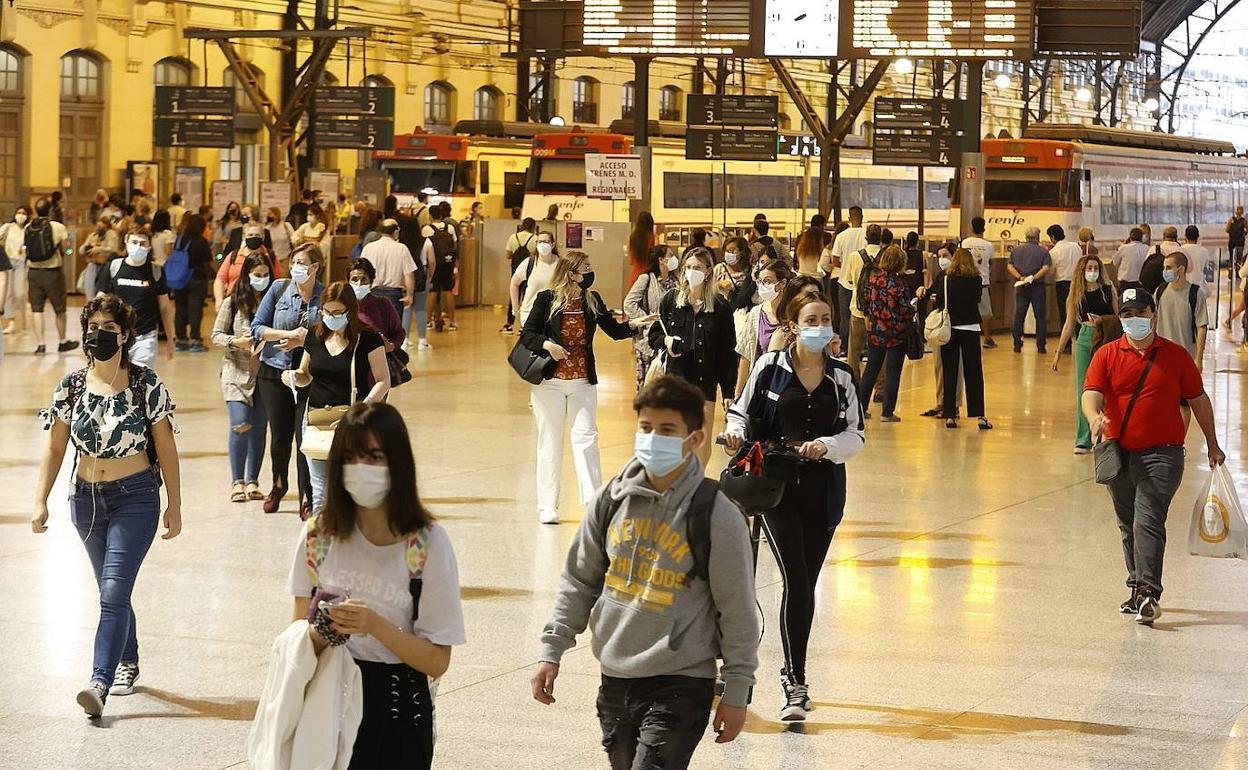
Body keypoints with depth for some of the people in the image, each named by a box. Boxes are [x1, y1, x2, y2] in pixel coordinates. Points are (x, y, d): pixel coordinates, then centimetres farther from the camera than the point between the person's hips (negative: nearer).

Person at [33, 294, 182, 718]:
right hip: (86, 499, 4)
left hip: (135, 497, -4)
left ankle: (100, 683, -22)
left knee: (114, 591, -15)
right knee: (112, 591, 16)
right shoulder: (71, 386, 1)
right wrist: (40, 501, -2)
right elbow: (55, 449, 5)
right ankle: (128, 662, 35)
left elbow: (166, 449, -2)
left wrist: (174, 505, -2)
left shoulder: (146, 384, -7)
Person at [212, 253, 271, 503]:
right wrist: (236, 341, -15)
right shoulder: (232, 303, 0)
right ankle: (237, 481, 0)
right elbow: (216, 335, 3)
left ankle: (252, 481, 15)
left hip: (266, 373, 2)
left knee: (259, 428, 6)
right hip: (238, 372, -2)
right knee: (240, 426, -11)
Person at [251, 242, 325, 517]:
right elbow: (257, 327, -1)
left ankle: (307, 497, 5)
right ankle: (279, 485, 35)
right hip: (275, 371, 2)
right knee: (280, 435, 10)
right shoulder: (279, 289, 0)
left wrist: (303, 340, -16)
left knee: (305, 436, -6)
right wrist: (290, 333, -13)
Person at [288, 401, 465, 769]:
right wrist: (324, 632, -19)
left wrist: (375, 625, -26)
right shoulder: (320, 534, -2)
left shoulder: (428, 543, -12)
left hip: (398, 713, -2)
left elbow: (437, 662, -12)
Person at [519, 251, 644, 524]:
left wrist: (635, 325, -11)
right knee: (550, 442, 5)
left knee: (586, 438, -6)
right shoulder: (547, 299, -7)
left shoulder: (592, 300, 3)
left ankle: (593, 501, -7)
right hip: (550, 381, -2)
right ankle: (547, 506, 12)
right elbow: (526, 334, -4)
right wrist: (546, 344, -22)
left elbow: (614, 330, 6)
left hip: (583, 381, 2)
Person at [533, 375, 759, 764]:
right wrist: (552, 650, 9)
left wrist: (737, 693, -4)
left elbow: (738, 611, -6)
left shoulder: (717, 516, -12)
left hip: (681, 687, -6)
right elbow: (579, 582, 13)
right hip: (615, 681, 6)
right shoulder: (612, 500, 1)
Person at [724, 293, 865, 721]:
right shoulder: (770, 366, -2)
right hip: (777, 482, -3)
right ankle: (796, 684, -8)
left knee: (805, 584, 9)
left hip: (823, 489, 3)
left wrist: (827, 445, -14)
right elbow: (741, 412, 7)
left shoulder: (843, 377, 4)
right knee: (796, 581, -13)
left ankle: (792, 672, 26)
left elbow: (856, 436, 5)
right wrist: (736, 433, -14)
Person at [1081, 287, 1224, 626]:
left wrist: (1212, 445, 16)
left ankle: (1148, 592, -23)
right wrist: (1095, 417, -32)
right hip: (1118, 454, 3)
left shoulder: (1176, 355, 3)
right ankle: (1138, 589, 26)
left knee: (1148, 521, -17)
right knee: (1129, 525, 13)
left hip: (1162, 454, -3)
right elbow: (1091, 393, -9)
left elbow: (1198, 399, 12)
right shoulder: (1107, 355, 4)